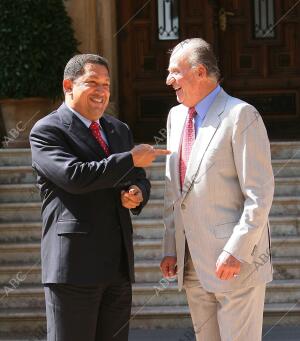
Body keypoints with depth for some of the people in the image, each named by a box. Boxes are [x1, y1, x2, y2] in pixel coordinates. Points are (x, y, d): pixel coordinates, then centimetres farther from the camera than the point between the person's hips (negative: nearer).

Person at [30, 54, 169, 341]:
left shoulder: (119, 130, 19)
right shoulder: (46, 131, -4)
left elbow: (139, 180, 24)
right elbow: (74, 176, -20)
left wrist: (138, 194, -1)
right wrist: (131, 158, -13)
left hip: (118, 265, 7)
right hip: (73, 264, -7)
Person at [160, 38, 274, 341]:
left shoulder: (241, 115, -9)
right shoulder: (176, 117, 14)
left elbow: (260, 193, -13)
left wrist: (236, 252, -18)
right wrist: (170, 249, 12)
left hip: (236, 262, -7)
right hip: (192, 265, 7)